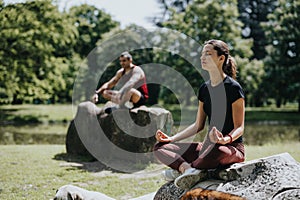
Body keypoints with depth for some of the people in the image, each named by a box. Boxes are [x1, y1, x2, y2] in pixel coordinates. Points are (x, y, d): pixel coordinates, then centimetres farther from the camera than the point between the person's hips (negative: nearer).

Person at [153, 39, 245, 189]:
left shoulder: (233, 87, -10)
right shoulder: (204, 88, 12)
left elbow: (239, 127, -11)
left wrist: (226, 140, -33)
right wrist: (171, 138, 6)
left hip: (233, 148, -7)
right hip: (208, 146, 7)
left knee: (217, 150, -44)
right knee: (160, 148, -6)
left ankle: (181, 169, -21)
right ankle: (191, 171, -30)